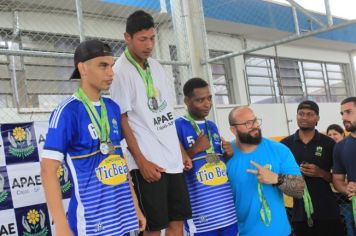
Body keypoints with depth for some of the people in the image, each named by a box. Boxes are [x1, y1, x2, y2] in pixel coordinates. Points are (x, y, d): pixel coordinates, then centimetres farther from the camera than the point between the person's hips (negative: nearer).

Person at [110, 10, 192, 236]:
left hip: (173, 159, 7)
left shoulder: (156, 66, 12)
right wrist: (142, 162, -16)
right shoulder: (121, 72, -10)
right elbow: (122, 121, -12)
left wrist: (181, 150, 14)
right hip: (148, 163, -7)